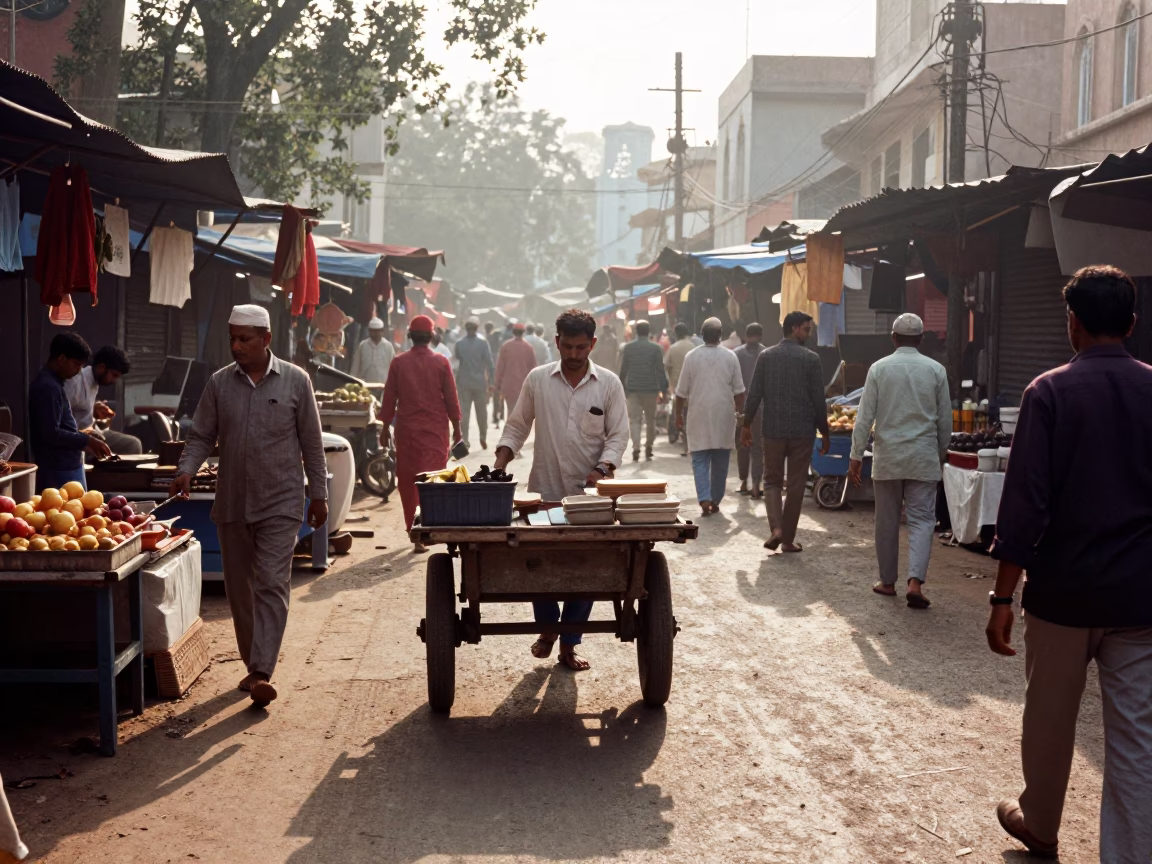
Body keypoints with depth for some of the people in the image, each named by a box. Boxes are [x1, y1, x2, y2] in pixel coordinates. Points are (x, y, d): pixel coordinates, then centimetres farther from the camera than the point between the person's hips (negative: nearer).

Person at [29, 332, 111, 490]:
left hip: (66, 467, 10)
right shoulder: (48, 387, -18)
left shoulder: (51, 383, 14)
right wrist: (87, 441, -17)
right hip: (60, 471, -10)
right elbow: (51, 433, -23)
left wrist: (84, 444, 15)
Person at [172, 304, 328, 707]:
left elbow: (311, 443, 2)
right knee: (240, 589, 11)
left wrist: (319, 494, 3)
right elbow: (201, 436, 5)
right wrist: (186, 471, -14)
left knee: (272, 586, -11)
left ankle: (262, 673, -15)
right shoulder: (219, 383, 4)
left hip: (280, 504, -3)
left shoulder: (295, 381, -2)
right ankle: (253, 665, 25)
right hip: (231, 504, 4)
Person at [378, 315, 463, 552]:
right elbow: (451, 398, -1)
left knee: (407, 479, 11)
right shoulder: (441, 363, -4)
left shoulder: (399, 363, -2)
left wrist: (385, 427, 10)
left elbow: (389, 397, 1)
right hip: (435, 428, -1)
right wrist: (456, 426, 9)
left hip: (406, 429, 1)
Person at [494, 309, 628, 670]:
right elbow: (516, 426, 9)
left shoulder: (608, 384, 1)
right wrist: (500, 462, -6)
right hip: (544, 490, 0)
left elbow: (618, 435, 1)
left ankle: (568, 643, 16)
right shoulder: (537, 379, 2)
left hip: (589, 493, 0)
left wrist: (602, 469, -15)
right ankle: (547, 627, 29)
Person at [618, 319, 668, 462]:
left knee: (635, 419, 0)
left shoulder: (628, 347, 3)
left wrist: (622, 387, 14)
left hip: (633, 389, 1)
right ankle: (648, 446, 17)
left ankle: (636, 448, -14)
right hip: (651, 389, -1)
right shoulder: (655, 348, -4)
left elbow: (623, 370, 6)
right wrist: (663, 390, -2)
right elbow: (660, 371, -5)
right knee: (650, 419, 13)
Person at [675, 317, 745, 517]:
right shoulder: (730, 357, -2)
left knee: (700, 459, 1)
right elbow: (739, 390, 2)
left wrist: (679, 414, 11)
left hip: (699, 415, -1)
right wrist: (740, 412, 13)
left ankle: (704, 499, -15)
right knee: (720, 461, 11)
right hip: (724, 415, 1)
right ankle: (715, 500, 17)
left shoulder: (692, 356, -4)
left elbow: (681, 391, 0)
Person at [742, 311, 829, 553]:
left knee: (772, 480, 14)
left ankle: (775, 527, -7)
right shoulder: (811, 359, -6)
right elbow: (818, 400, -4)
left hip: (773, 429, 2)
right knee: (796, 485, 8)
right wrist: (824, 433, 5)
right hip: (802, 431, -2)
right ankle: (788, 539, 12)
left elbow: (754, 394, 0)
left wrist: (746, 425, 9)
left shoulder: (766, 356, 0)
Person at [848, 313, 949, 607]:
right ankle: (915, 581, -12)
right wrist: (941, 453, 19)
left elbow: (865, 416, -5)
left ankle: (888, 581, 20)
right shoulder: (936, 370, 0)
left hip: (887, 456, 0)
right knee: (922, 519, 2)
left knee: (887, 521, 11)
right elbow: (945, 419, 5)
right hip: (924, 458, 0)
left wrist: (856, 456, 1)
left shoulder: (879, 368, -3)